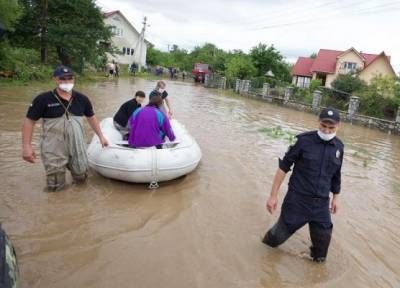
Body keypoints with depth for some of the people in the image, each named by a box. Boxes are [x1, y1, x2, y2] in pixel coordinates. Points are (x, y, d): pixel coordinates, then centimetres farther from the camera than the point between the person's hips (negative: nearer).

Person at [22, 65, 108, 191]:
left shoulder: (82, 99, 0)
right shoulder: (43, 99, -10)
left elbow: (91, 117, 14)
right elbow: (29, 121, -6)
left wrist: (101, 136, 14)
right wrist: (26, 146, -13)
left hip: (77, 145, 3)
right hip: (54, 149, -3)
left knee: (81, 177, 14)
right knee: (55, 186, 3)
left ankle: (71, 165, 44)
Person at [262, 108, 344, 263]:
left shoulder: (339, 147, 0)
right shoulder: (304, 140, -13)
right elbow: (284, 166, -9)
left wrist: (335, 197, 23)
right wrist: (273, 195, -10)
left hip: (321, 204, 4)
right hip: (297, 200, -3)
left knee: (323, 239, 8)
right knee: (280, 234, 6)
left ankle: (318, 262, 38)